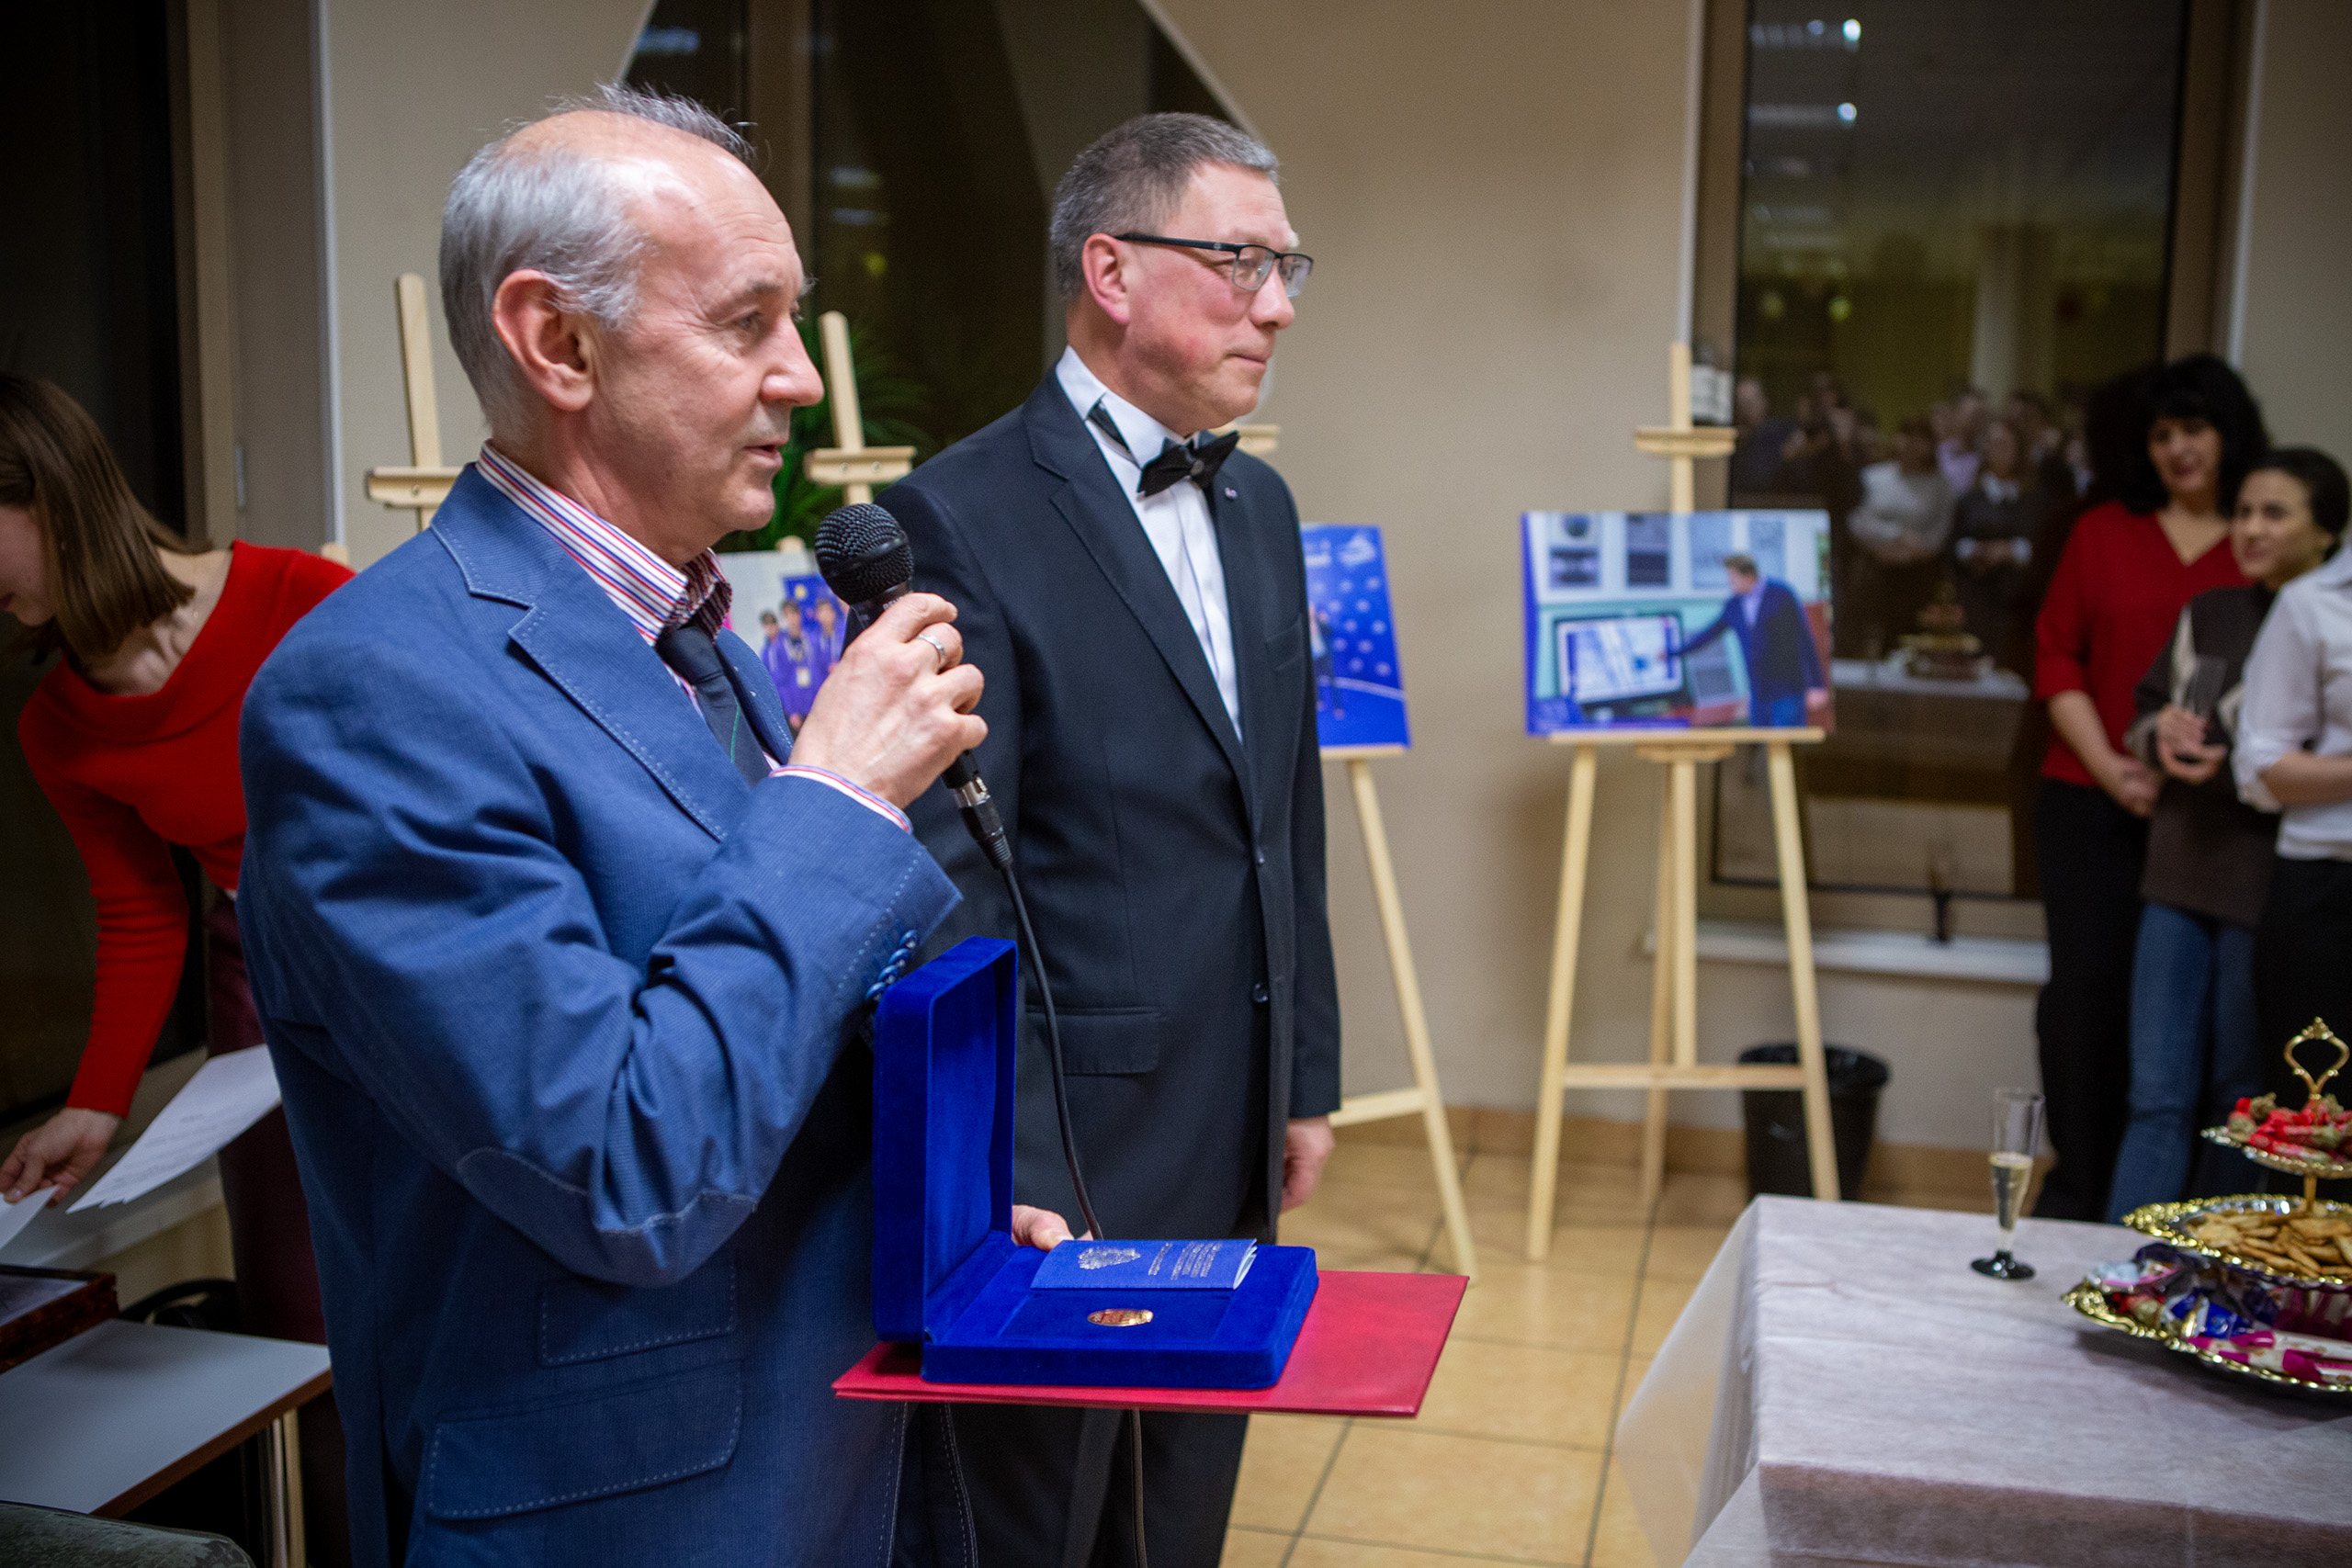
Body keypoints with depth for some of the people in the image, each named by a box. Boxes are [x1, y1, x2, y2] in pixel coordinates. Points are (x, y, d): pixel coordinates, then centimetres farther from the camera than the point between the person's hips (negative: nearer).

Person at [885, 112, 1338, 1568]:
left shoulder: (1259, 506, 11)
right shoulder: (963, 516, -15)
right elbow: (947, 883, -20)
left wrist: (1308, 1076, 15)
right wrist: (1008, 1175, -24)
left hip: (1232, 1148, 7)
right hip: (1063, 1141, -7)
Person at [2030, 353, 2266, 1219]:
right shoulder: (2103, 532, 11)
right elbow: (2056, 654, 7)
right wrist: (2107, 766, -5)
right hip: (2091, 803, 2)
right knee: (2087, 986, 1)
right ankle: (2076, 1187, 14)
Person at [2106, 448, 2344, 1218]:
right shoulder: (2208, 615, 11)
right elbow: (2144, 721, 20)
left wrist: (2237, 759, -19)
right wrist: (2162, 733, -2)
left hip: (2272, 889, -5)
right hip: (2184, 875, 5)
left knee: (2241, 1099, 7)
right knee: (2158, 1095, 5)